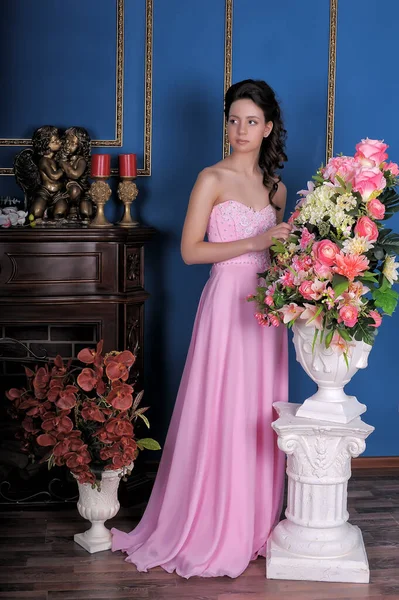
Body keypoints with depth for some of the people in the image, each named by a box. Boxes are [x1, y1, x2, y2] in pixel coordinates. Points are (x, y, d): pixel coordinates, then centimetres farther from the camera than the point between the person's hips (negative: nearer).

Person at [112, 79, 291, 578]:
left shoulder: (275, 187, 13)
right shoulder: (212, 179, -4)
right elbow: (190, 251, -11)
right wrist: (253, 242, -16)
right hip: (226, 302, -5)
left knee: (259, 415, 8)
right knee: (220, 415, -4)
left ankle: (254, 525, 19)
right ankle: (210, 530, 8)